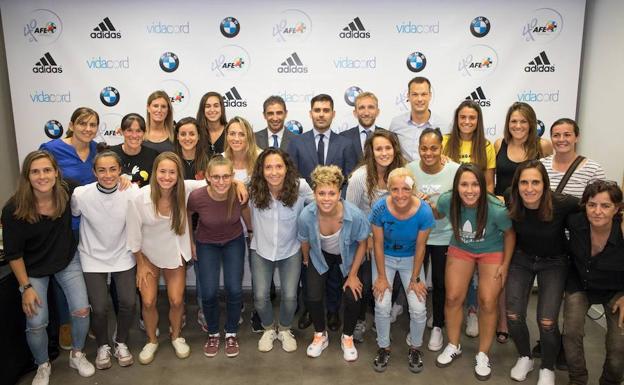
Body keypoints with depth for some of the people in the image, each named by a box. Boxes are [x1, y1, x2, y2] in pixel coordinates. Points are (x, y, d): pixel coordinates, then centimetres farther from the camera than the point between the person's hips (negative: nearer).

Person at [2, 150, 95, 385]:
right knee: (36, 323, -4)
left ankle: (77, 355, 24)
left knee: (82, 310, -6)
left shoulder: (67, 193, -19)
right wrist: (26, 286, -13)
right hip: (33, 269, -1)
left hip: (67, 262, 2)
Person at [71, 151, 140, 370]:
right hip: (93, 258, -1)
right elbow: (72, 217, 3)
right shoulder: (81, 195, -19)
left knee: (128, 303, -1)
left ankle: (121, 343, 29)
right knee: (99, 309, -3)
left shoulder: (132, 192, -18)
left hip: (123, 257, 1)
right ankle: (103, 346, 29)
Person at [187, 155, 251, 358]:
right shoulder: (197, 197, -30)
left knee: (234, 290, -6)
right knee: (209, 293, -6)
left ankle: (231, 333, 20)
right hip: (206, 244, -1)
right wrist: (190, 243, 2)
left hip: (234, 242, 1)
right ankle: (213, 334, 23)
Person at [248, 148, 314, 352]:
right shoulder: (254, 190, -17)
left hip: (291, 251, -1)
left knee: (289, 296, -5)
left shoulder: (300, 187, -21)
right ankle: (268, 329, 30)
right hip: (261, 250, 1)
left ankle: (285, 330, 29)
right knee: (260, 297, -3)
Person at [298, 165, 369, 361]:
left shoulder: (354, 215, -36)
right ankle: (320, 335, 24)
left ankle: (347, 338, 22)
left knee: (352, 297, -9)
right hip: (320, 255, 1)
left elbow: (362, 243, -16)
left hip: (348, 256, -1)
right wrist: (306, 260, 9)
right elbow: (305, 242, -9)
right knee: (313, 297, -8)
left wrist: (353, 275, -10)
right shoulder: (306, 216, -33)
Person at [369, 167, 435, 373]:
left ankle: (415, 348, 21)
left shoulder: (424, 211, -26)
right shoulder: (380, 208, -27)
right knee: (382, 306, -11)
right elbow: (378, 244, -14)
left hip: (411, 259, 0)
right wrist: (382, 277, -9)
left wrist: (415, 279, -7)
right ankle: (384, 348, 17)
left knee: (418, 308, -8)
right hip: (385, 258, 0)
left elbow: (420, 247, -13)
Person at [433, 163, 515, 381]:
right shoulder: (447, 201, -26)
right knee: (453, 298, 2)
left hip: (492, 252, -2)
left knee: (487, 302, -5)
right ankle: (453, 346, 25)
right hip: (460, 250, 3)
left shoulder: (496, 209, -33)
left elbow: (509, 234, -11)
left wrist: (505, 265, -7)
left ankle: (483, 355, 17)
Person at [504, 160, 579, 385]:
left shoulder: (562, 204, -29)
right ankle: (525, 358, 27)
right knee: (513, 315, -4)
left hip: (553, 262, -2)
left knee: (547, 321, -10)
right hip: (522, 258, 2)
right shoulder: (510, 202, -21)